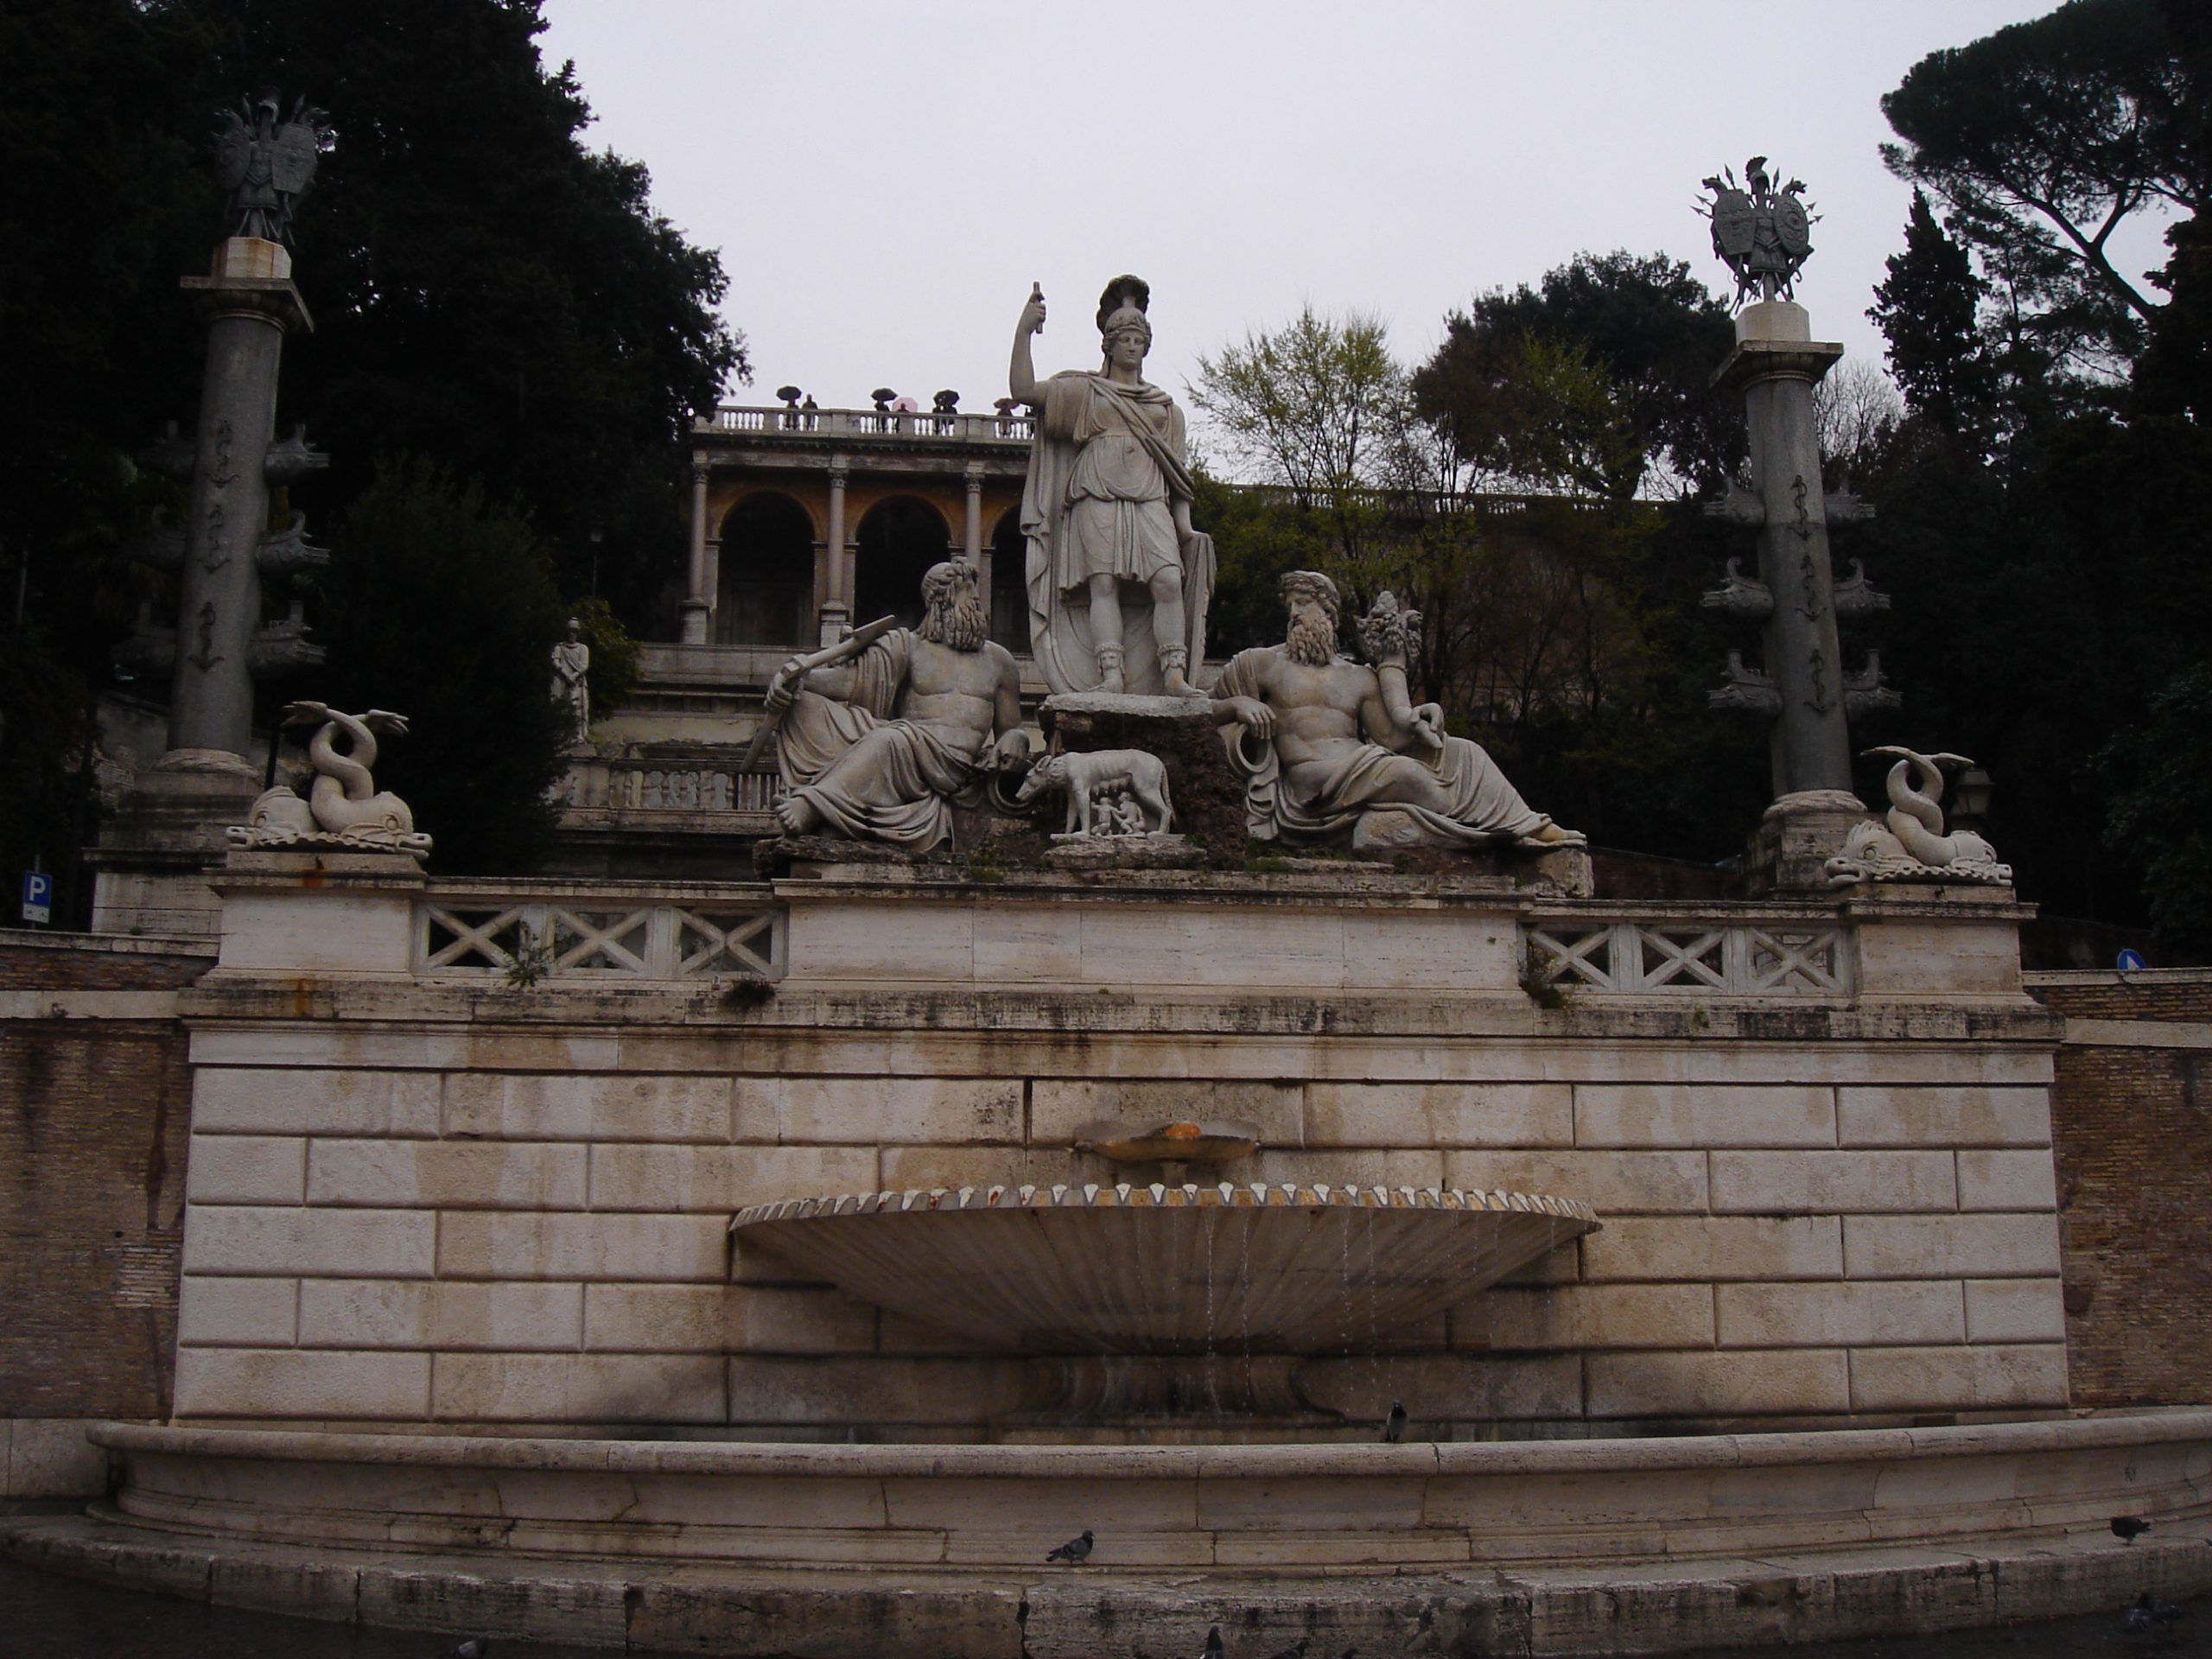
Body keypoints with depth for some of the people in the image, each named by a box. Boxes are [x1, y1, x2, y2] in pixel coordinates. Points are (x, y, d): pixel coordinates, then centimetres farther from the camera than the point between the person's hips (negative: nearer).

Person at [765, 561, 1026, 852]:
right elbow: (852, 680, 4)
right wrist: (799, 676, -16)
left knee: (892, 739, -37)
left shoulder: (998, 660, 26)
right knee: (806, 706, -20)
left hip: (959, 765, -1)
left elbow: (1010, 729, 28)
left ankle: (814, 806, -43)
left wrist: (1015, 740, 1)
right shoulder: (906, 646, 19)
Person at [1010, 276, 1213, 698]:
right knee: (1103, 583, -16)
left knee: (1169, 582, -17)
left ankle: (1174, 674, -22)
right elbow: (1023, 390, 5)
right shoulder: (1085, 390, 17)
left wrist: (1184, 520, 7)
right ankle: (1111, 674, -23)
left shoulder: (1165, 406, 25)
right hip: (1098, 501, -2)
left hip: (1150, 505, 2)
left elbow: (1177, 468, 19)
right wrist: (1023, 332, -2)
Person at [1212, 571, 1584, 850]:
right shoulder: (1260, 665, 13)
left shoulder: (1358, 679, 23)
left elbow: (1392, 736, 10)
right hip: (1310, 780, -5)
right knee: (1402, 772, -29)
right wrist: (1237, 705, -10)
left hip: (1366, 766, 6)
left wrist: (1392, 663, 8)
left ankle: (1528, 828, -8)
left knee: (1462, 751, -4)